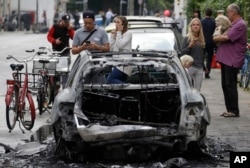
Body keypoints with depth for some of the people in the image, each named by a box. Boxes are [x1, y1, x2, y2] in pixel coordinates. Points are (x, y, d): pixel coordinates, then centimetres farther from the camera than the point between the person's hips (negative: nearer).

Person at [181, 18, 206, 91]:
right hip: (189, 67, -5)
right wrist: (190, 46, -22)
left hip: (199, 68, 5)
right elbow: (182, 53, -7)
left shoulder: (202, 39, 11)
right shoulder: (187, 38, -2)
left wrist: (205, 67, 18)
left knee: (197, 90, 3)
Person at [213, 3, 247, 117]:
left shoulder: (240, 25, -14)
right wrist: (219, 37, 1)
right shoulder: (234, 25, 20)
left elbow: (226, 37, -21)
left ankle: (234, 111, -2)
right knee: (225, 85, 11)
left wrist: (215, 38, -5)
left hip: (233, 61, -10)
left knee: (230, 85, -7)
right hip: (226, 59, 10)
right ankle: (230, 109, 17)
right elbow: (225, 36, 21)